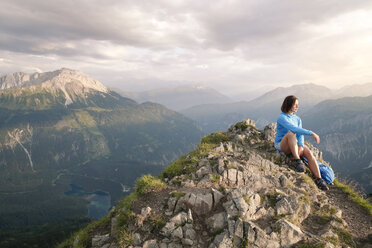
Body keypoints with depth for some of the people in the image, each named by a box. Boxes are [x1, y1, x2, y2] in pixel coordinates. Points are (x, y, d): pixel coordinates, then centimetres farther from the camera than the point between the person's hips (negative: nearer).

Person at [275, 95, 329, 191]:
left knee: (309, 153, -23)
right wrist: (311, 133, -30)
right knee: (291, 133, -36)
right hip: (282, 145, -6)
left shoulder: (297, 119, 11)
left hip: (294, 146, 6)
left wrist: (301, 146, -19)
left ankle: (318, 179, -24)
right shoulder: (281, 117, -12)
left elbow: (300, 135, -1)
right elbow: (294, 129, -27)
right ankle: (298, 161, -35)